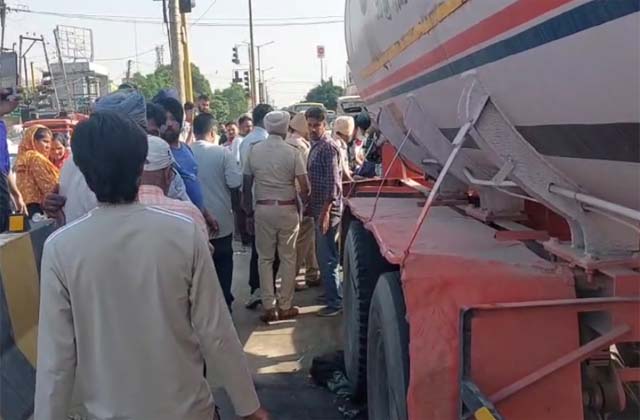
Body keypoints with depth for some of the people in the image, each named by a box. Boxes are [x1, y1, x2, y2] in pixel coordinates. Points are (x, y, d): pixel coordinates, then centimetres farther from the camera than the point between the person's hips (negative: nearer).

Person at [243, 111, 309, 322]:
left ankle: (269, 307, 10)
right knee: (288, 258, 8)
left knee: (265, 259, 10)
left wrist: (249, 210, 15)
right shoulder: (292, 152, -8)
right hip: (287, 209, -2)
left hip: (263, 209, 2)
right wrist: (304, 204, 8)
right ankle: (285, 306, 13)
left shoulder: (253, 151, -1)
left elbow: (246, 185, 3)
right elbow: (305, 188, -11)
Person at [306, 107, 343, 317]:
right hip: (318, 208, 9)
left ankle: (335, 302, 3)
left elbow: (333, 183, -20)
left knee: (326, 257, -5)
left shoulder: (329, 147, -14)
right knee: (323, 254, 17)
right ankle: (331, 293, 29)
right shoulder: (315, 146, 14)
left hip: (327, 209, -9)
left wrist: (325, 211, -24)